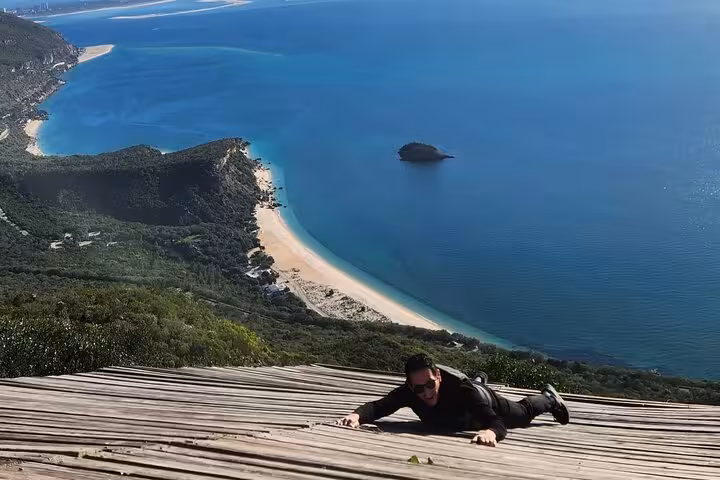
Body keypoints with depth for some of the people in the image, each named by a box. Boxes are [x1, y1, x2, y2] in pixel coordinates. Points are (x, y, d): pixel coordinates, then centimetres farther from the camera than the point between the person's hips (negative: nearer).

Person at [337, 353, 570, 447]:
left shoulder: (464, 390, -52)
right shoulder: (408, 392, -43)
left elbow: (498, 424, -58)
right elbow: (379, 405, -49)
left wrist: (490, 432, -82)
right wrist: (357, 415, -71)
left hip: (484, 404, -4)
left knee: (522, 414, 28)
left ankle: (550, 398, 60)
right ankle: (478, 381, 76)